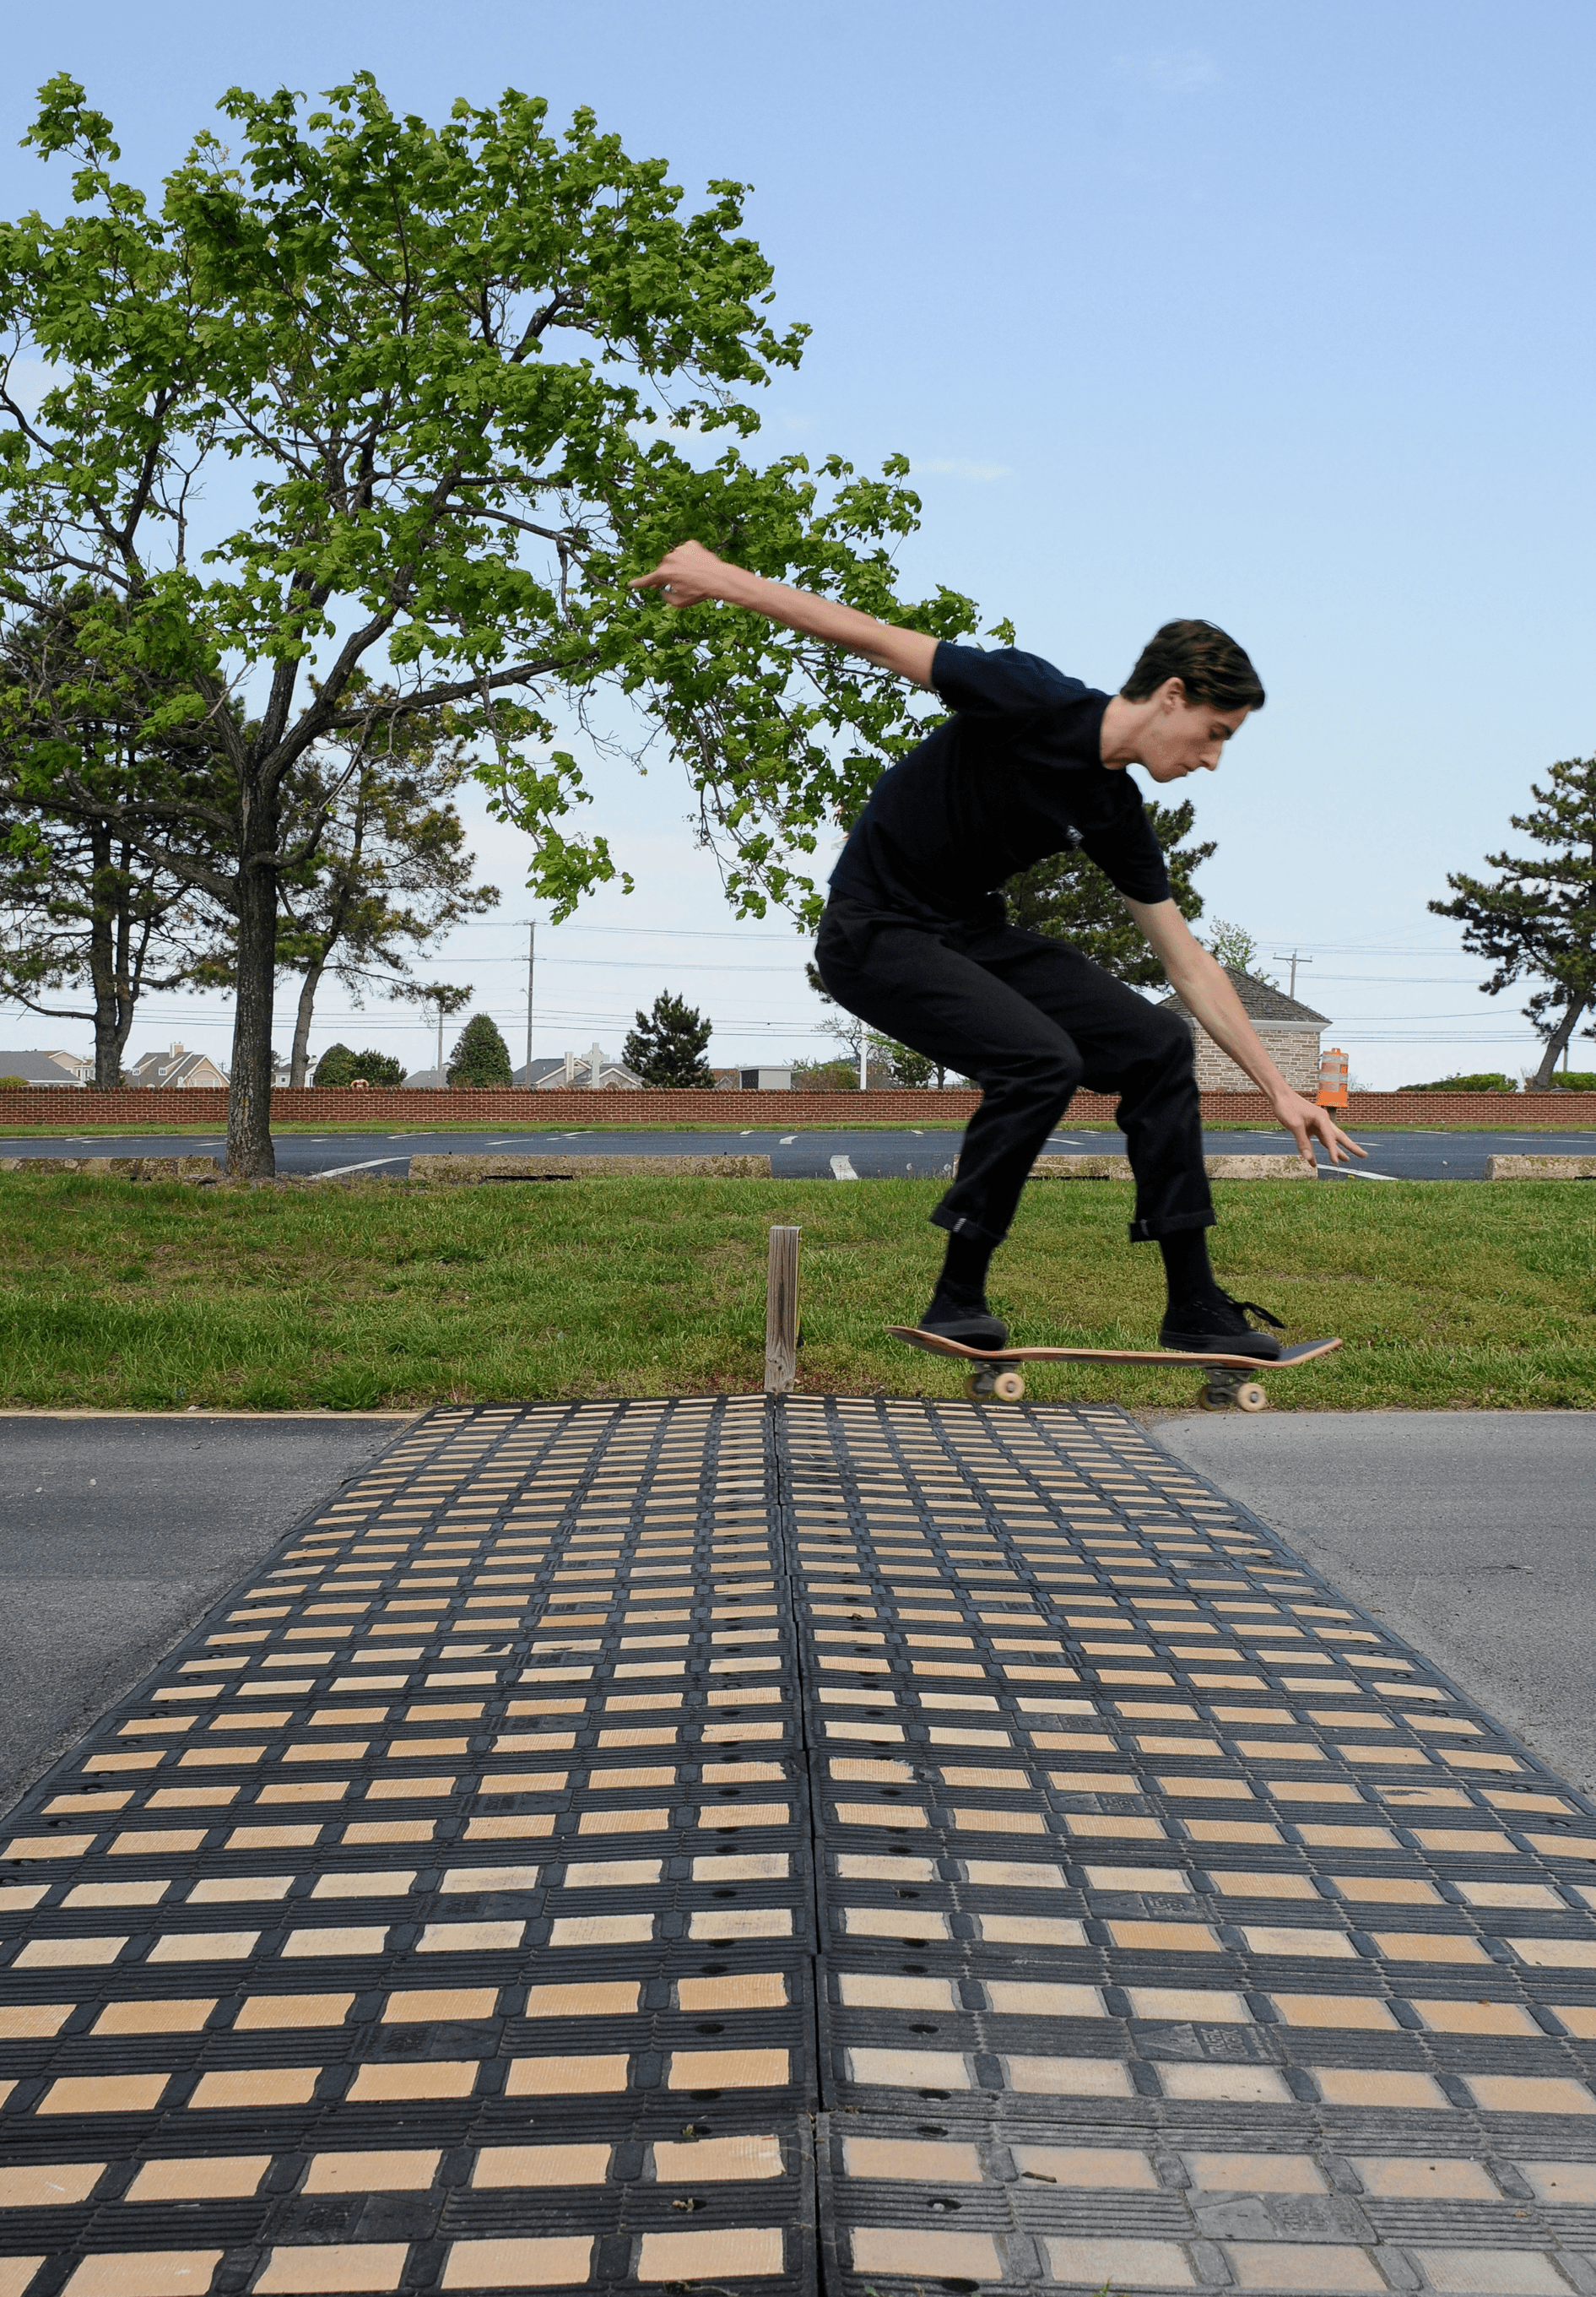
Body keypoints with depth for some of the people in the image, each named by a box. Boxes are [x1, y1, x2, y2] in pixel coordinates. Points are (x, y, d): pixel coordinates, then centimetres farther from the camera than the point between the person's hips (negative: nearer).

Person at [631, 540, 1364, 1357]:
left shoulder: (1116, 816, 2)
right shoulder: (1032, 700, -19)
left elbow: (1190, 966, 7)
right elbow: (879, 640, -14)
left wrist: (1279, 1090, 7)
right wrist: (727, 579, -15)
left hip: (973, 933, 8)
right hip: (875, 933, -8)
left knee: (1156, 1044, -3)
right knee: (1041, 1059, -28)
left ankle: (1193, 1306, 2)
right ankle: (958, 1298, -11)